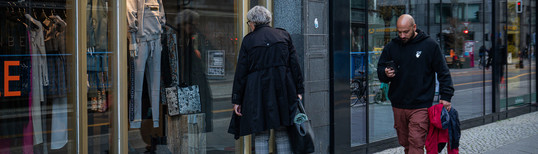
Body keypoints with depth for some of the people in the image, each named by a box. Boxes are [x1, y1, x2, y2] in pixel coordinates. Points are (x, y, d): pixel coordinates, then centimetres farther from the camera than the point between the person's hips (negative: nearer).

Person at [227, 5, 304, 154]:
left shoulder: (248, 40, 2)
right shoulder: (284, 35, 9)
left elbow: (241, 72, 1)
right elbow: (294, 65, 5)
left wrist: (237, 100, 3)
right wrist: (299, 90, 7)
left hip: (257, 91, -2)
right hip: (283, 89, 2)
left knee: (261, 136, 4)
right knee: (283, 135, 9)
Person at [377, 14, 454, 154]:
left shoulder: (430, 45, -1)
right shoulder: (391, 47, 6)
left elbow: (443, 72, 3)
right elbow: (380, 69, 13)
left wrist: (446, 96, -3)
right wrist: (386, 74, -11)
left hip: (420, 106, -4)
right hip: (398, 105, 4)